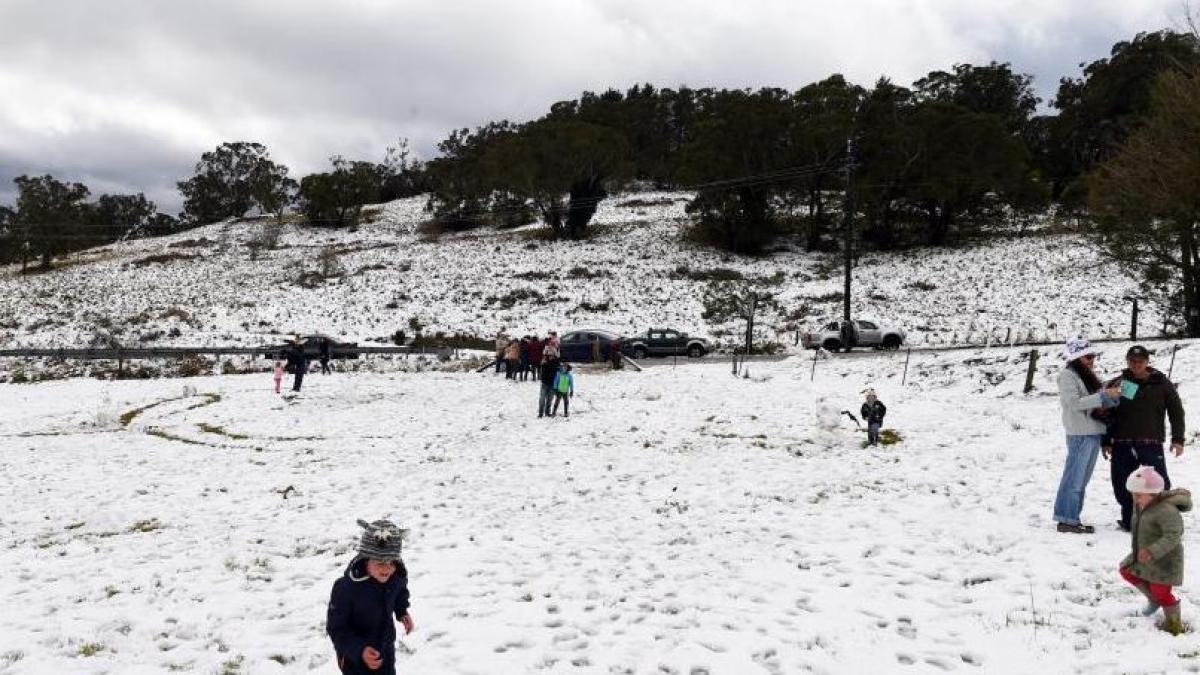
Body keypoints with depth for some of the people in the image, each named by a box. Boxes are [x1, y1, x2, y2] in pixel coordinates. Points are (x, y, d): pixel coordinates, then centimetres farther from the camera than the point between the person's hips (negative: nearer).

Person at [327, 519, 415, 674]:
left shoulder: (398, 575, -18)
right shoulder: (346, 587, -34)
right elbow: (335, 628, -25)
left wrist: (402, 611, -5)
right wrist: (359, 650, -36)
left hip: (386, 649, 5)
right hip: (354, 656, -5)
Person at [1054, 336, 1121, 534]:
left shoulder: (1087, 375, 17)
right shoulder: (1067, 376, -9)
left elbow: (1097, 403, 18)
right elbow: (1075, 403, -19)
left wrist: (1114, 395, -1)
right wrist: (1104, 395, -21)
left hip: (1094, 432, 9)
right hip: (1080, 434, -9)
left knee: (1081, 480, 12)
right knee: (1074, 478, -6)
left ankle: (1072, 518, 18)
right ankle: (1066, 520, -2)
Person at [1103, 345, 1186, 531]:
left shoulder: (1162, 384, 4)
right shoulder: (1117, 384, 7)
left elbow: (1176, 411, 7)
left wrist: (1178, 439, -1)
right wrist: (1106, 442, 5)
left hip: (1151, 444, -2)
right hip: (1122, 445, 2)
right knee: (1122, 485, 5)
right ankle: (1129, 519, 19)